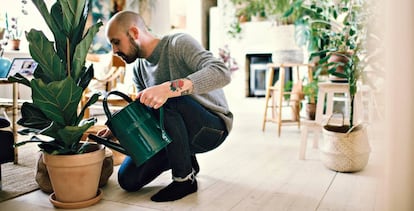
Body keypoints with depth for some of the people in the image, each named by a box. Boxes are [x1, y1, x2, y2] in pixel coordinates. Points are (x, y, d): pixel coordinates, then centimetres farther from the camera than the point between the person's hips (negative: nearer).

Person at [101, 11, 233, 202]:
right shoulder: (138, 69, 5)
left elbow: (222, 73, -32)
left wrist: (170, 88, -43)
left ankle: (185, 178, -14)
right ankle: (186, 160, 16)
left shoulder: (179, 43, -16)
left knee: (164, 102, -34)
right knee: (128, 179, -6)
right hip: (173, 134, 6)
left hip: (213, 126, -6)